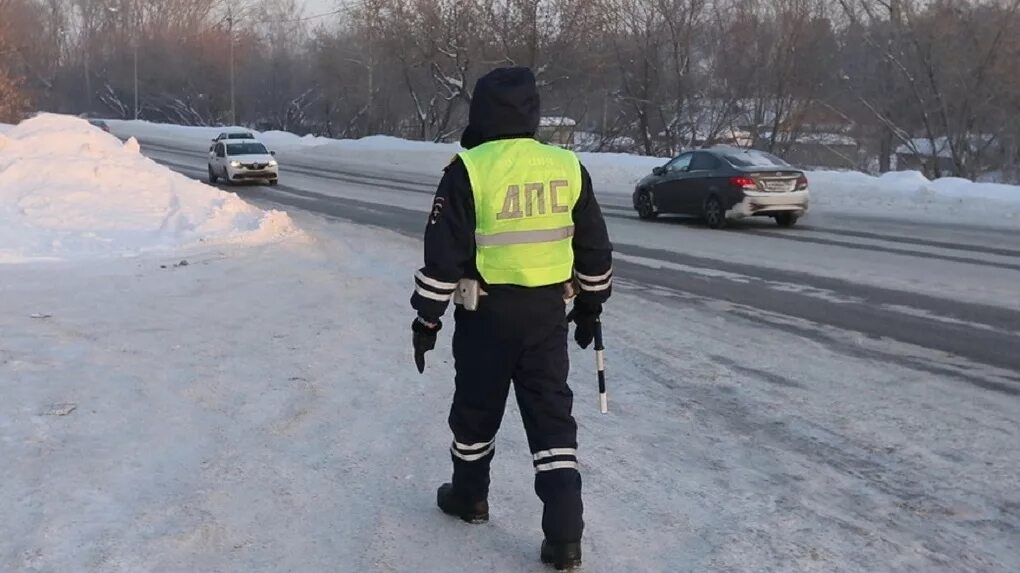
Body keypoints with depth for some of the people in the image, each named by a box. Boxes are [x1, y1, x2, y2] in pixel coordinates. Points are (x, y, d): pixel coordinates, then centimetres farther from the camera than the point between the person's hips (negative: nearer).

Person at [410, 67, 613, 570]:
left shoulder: (470, 169, -12)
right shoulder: (568, 167, 0)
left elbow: (444, 252, -11)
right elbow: (594, 248, 7)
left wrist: (428, 318, -2)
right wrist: (591, 305, 19)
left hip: (487, 313, -3)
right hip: (548, 311, 3)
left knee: (476, 408, 17)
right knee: (552, 415, 6)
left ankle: (469, 495, 37)